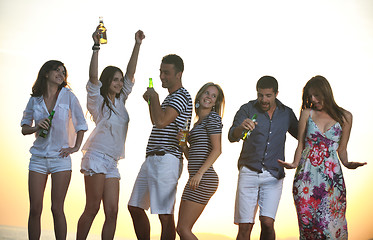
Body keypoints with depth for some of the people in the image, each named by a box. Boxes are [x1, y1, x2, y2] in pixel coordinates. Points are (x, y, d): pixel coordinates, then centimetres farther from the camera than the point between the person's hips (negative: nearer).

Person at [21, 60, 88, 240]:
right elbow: (24, 128, 12)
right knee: (35, 209, -1)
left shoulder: (68, 96, 0)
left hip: (60, 158, -1)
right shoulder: (35, 99, 4)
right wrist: (36, 128, -9)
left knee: (57, 208, -3)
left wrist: (75, 147, 2)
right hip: (38, 158, 2)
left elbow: (81, 124, 10)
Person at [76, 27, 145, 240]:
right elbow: (93, 76, -15)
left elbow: (131, 73, 12)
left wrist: (137, 45, 7)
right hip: (96, 157, -6)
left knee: (112, 212, -1)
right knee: (92, 208, -8)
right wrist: (96, 47, -22)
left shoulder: (120, 101, 17)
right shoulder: (98, 100, 2)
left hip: (112, 163, 6)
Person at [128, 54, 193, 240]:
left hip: (166, 160, -11)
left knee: (165, 215, -10)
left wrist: (155, 97, -9)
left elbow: (161, 122, -23)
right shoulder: (170, 97, 23)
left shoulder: (181, 96, -9)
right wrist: (150, 101, 23)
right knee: (135, 207, 14)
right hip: (152, 160, 11)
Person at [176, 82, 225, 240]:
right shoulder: (198, 123, 23)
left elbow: (217, 150, -14)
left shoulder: (213, 117, -3)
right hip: (196, 180, 9)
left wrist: (199, 174, -22)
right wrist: (183, 143, 5)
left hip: (204, 179, -9)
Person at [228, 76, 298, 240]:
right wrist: (241, 127, -35)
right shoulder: (247, 109, 1)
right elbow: (232, 137, -13)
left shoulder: (287, 114, 8)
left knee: (267, 222, -13)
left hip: (273, 175, 1)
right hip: (249, 172, -1)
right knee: (245, 226, -5)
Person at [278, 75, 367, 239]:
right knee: (307, 221, -2)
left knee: (331, 223, -4)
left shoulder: (345, 117, 7)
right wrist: (295, 163, -7)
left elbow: (342, 149, 13)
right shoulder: (307, 113, 8)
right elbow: (301, 144, 9)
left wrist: (346, 163, -6)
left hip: (331, 175, 0)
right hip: (306, 175, 0)